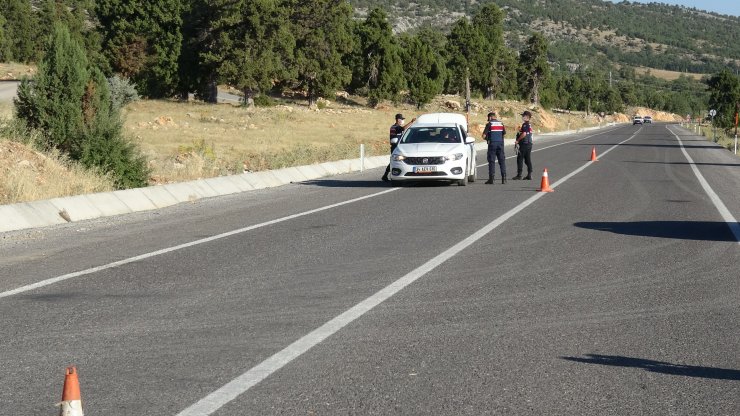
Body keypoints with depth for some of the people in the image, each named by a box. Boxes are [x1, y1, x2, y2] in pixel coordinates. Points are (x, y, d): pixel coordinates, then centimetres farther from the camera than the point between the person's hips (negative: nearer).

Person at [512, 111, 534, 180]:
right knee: (528, 160, 9)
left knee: (520, 159, -4)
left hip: (524, 144, -9)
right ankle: (529, 175, 8)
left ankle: (519, 175, -4)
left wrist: (517, 140, -14)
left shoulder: (525, 124, -14)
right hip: (529, 144, 9)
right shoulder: (529, 125, 15)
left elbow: (524, 134, -23)